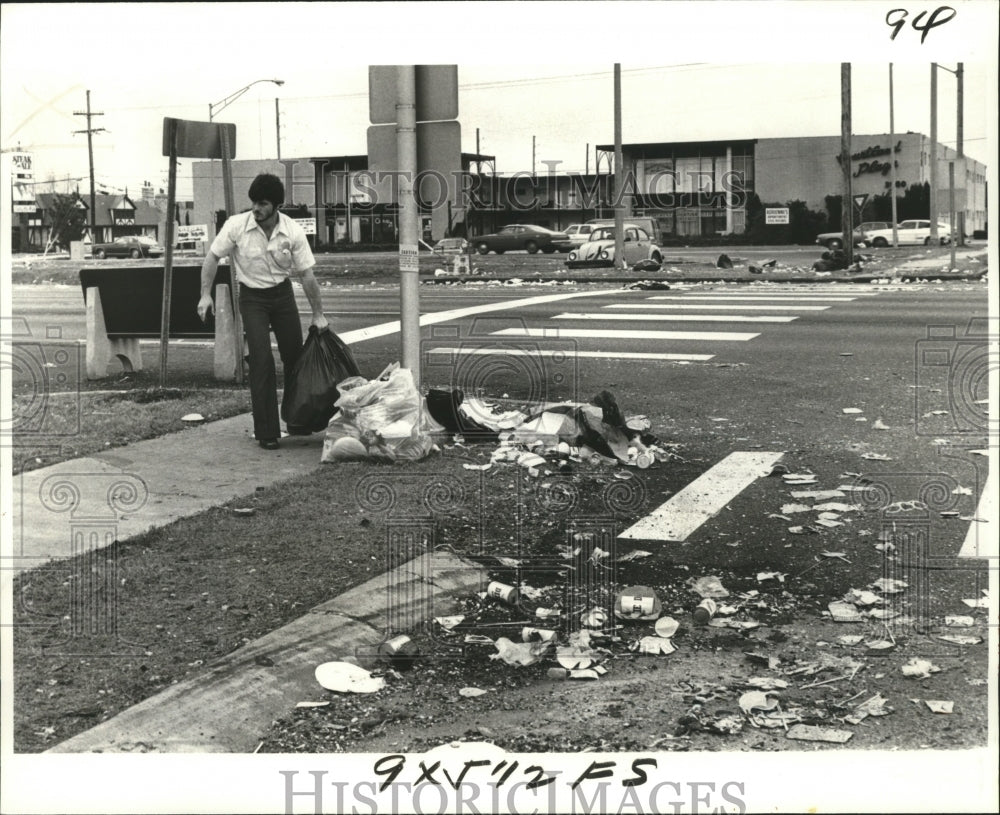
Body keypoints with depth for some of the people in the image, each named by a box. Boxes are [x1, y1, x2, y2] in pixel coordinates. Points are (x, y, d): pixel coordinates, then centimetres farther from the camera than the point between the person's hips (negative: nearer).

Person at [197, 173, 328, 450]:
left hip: (283, 294, 2)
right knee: (261, 361, -12)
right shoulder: (236, 225, -18)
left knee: (295, 357, 6)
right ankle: (266, 433, -6)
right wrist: (206, 295, -10)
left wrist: (318, 315, -3)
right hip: (252, 297, -2)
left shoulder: (293, 231, -15)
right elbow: (212, 257, -4)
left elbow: (307, 275, -7)